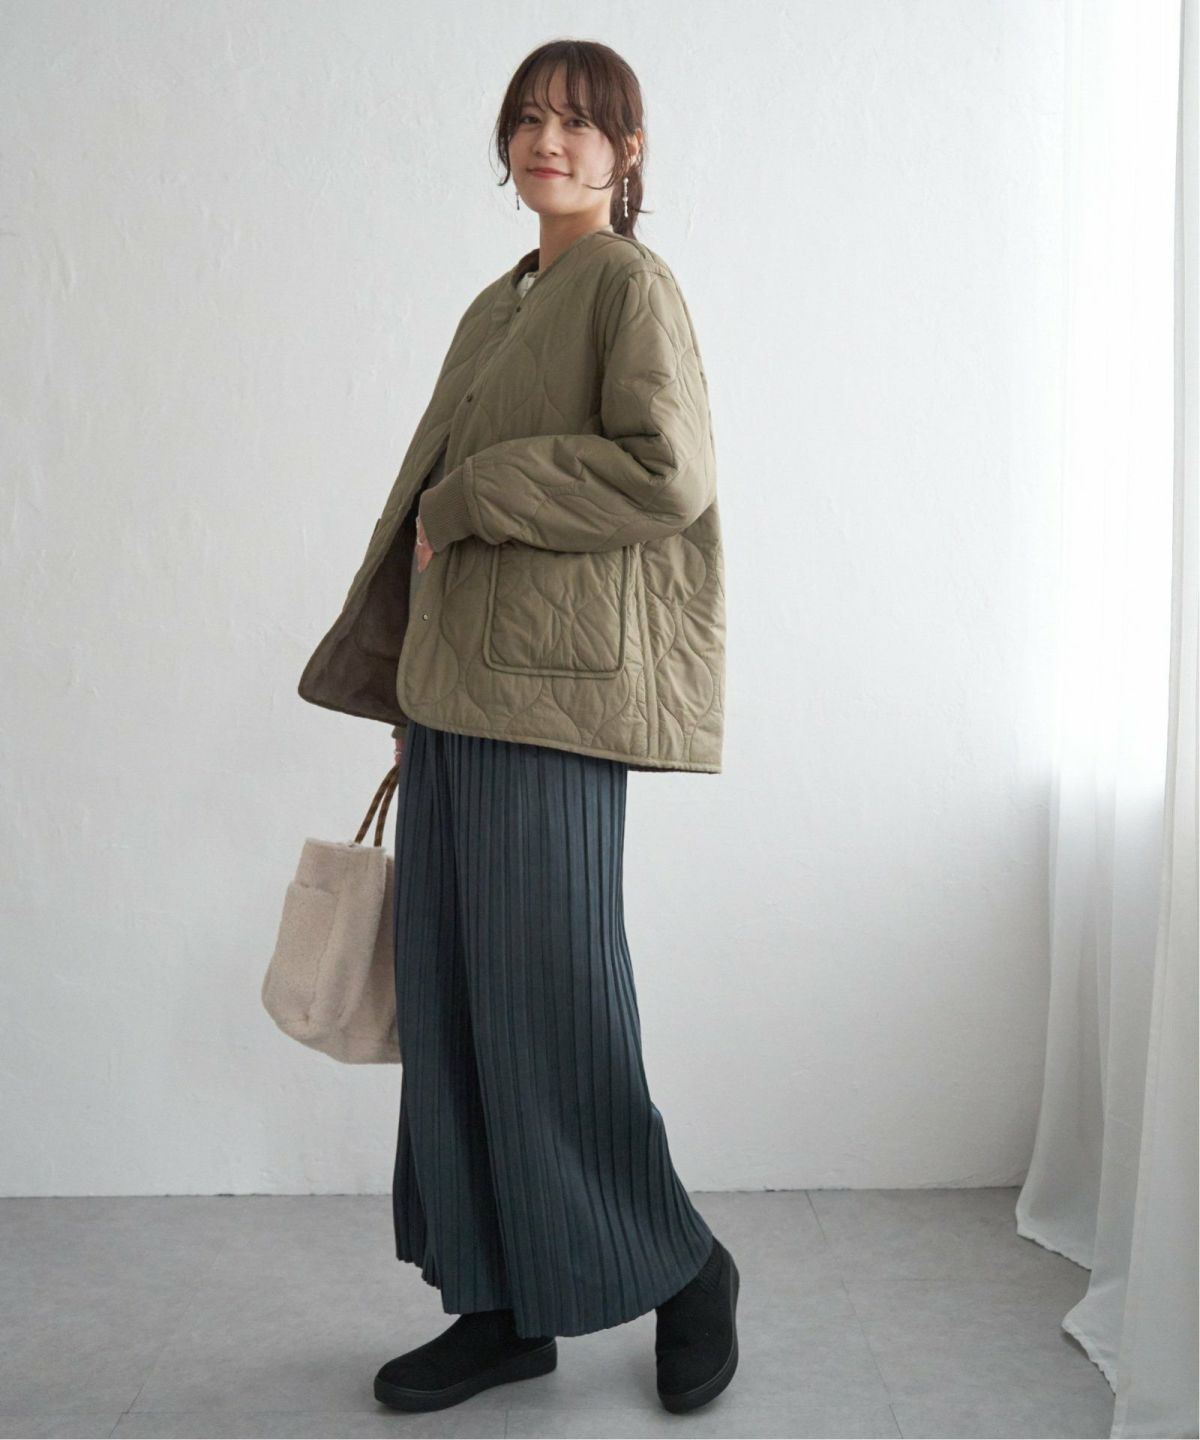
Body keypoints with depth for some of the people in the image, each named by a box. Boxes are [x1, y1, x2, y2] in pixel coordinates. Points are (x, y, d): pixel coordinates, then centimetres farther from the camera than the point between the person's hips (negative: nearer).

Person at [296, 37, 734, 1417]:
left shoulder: (630, 283, -2)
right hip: (457, 681, 8)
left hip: (553, 685, -8)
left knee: (546, 993, -4)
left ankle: (681, 1269, 18)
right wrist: (411, 689, 16)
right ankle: (507, 1305, 21)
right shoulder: (498, 305, 21)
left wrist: (472, 499, -10)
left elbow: (668, 473, -17)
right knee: (453, 995, 8)